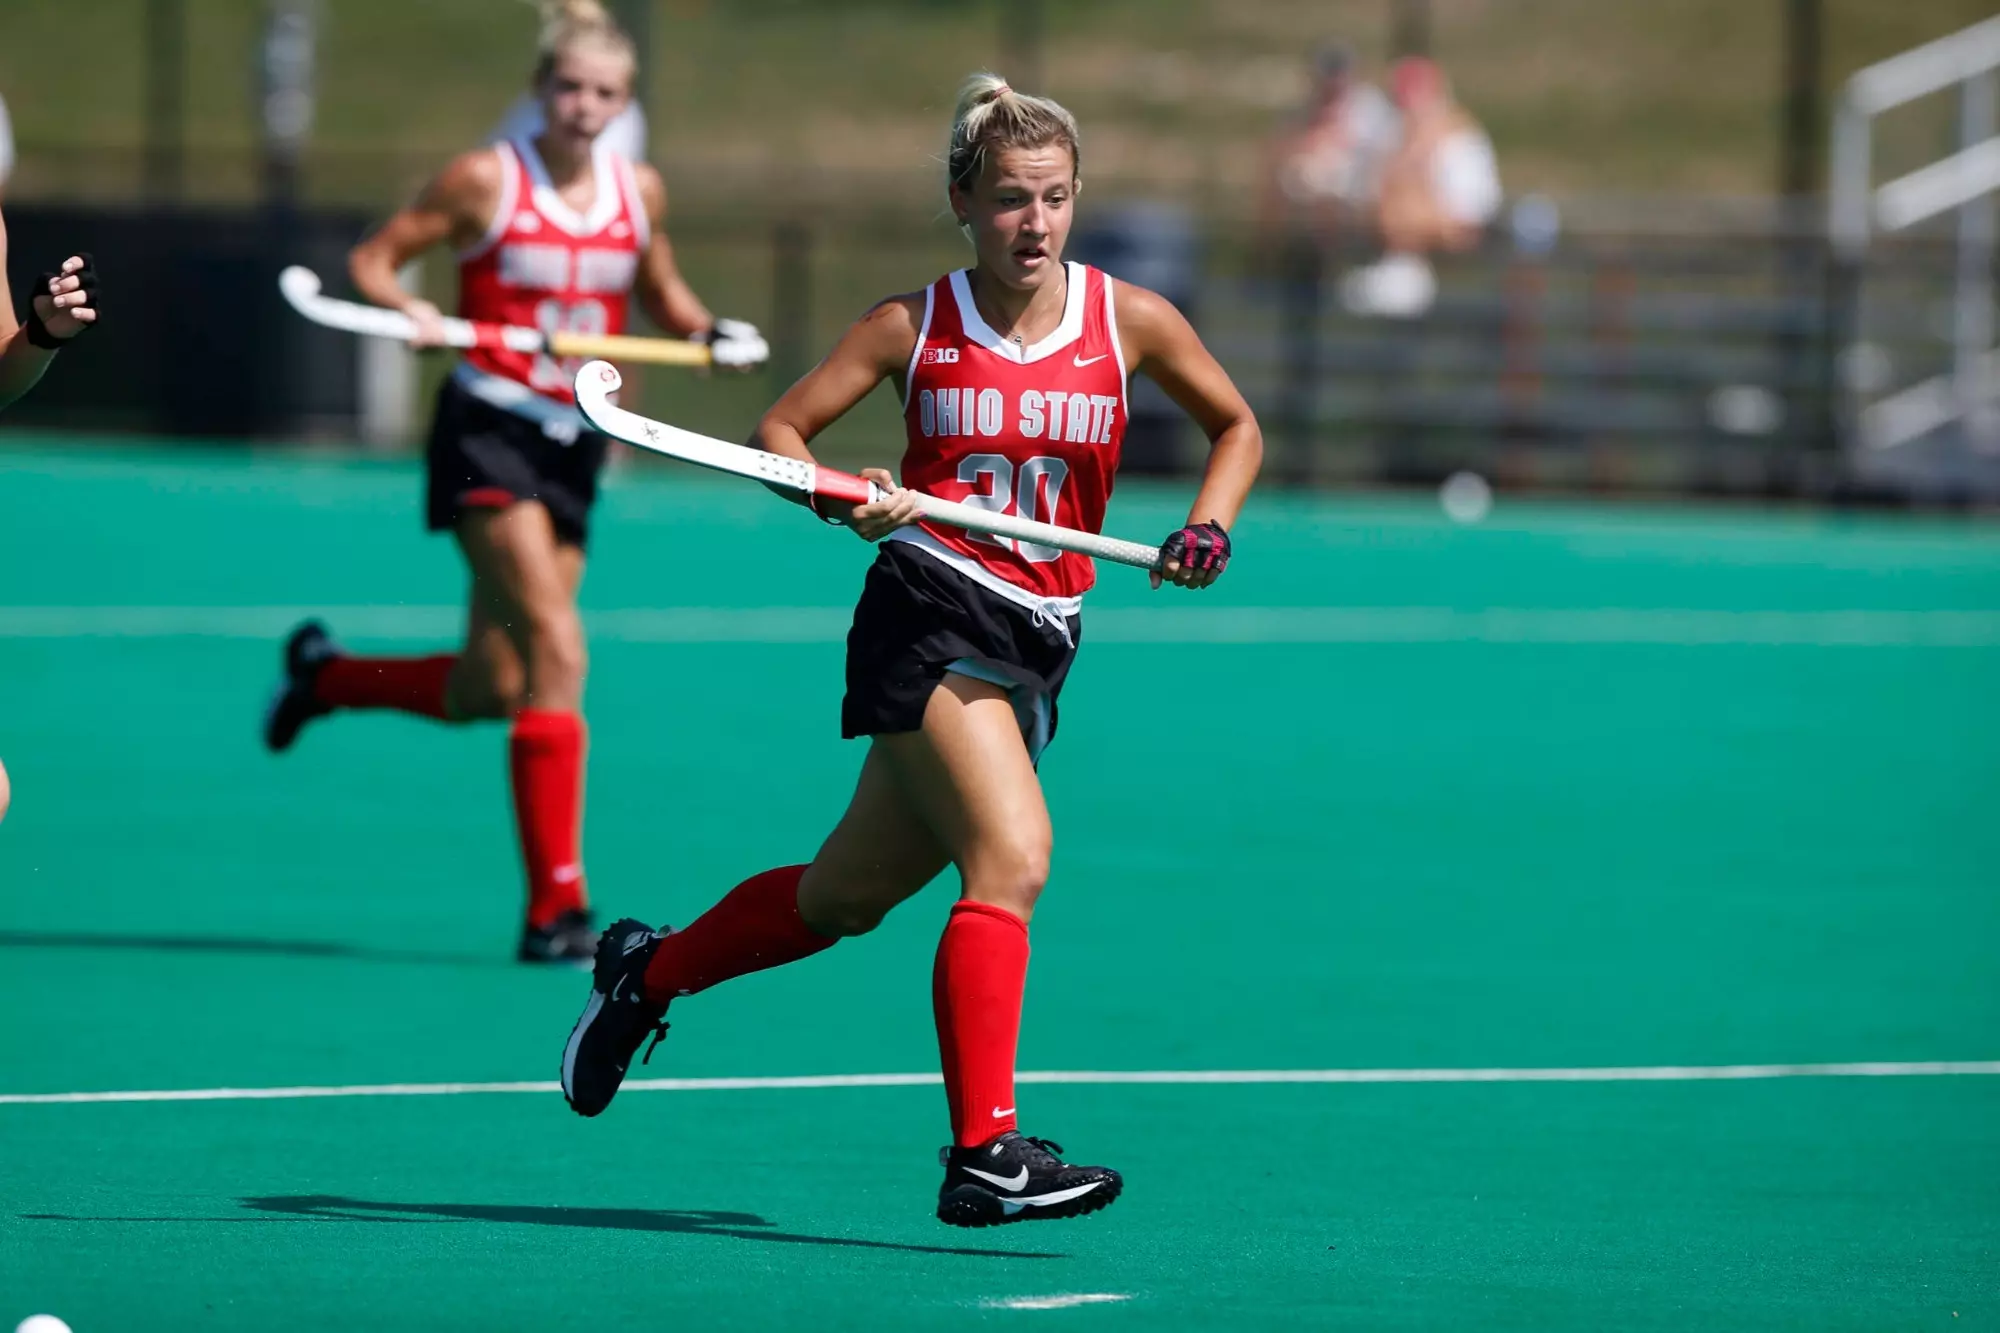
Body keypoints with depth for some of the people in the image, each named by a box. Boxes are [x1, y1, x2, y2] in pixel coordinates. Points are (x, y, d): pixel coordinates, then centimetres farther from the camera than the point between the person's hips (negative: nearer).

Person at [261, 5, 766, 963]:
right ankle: (555, 910, -19)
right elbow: (372, 258, -1)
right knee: (557, 655, -20)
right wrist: (413, 313, -21)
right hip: (490, 428, -6)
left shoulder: (639, 193, 7)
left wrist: (710, 334, 4)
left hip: (576, 446, 6)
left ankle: (324, 672, 40)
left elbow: (660, 295, 24)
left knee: (482, 693, 8)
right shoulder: (485, 182, -7)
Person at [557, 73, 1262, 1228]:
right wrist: (843, 500, -16)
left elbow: (1237, 426, 18)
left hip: (1036, 644, 5)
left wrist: (1208, 528, -1)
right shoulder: (914, 328, -1)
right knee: (1013, 854, -25)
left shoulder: (1130, 321, 4)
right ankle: (985, 1153, -27)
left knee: (846, 896, 15)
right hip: (928, 615, -5)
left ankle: (649, 970, 40)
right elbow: (781, 429, 4)